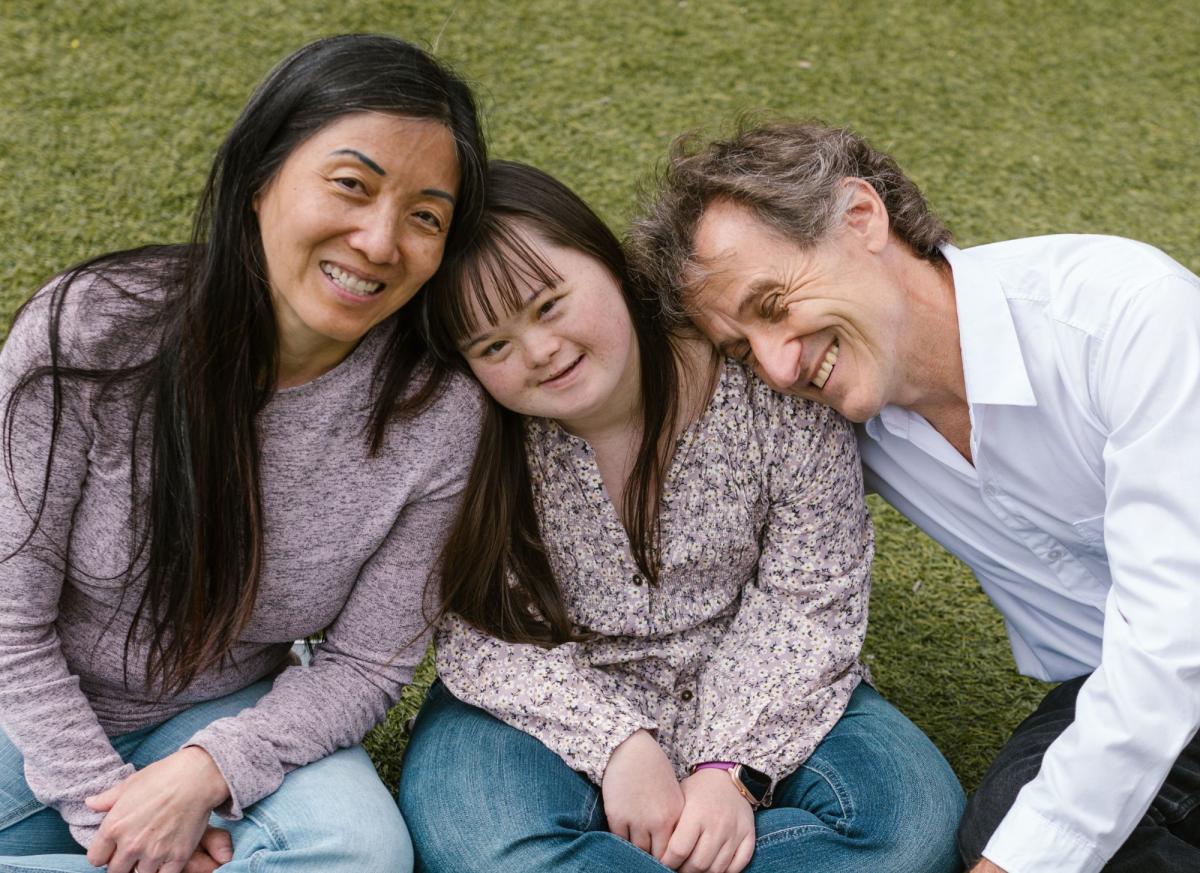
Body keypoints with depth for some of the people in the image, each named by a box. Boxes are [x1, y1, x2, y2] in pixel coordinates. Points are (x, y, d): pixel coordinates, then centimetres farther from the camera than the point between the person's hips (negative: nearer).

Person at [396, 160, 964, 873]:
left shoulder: (770, 382, -17)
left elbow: (808, 602, -12)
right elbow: (478, 634, -13)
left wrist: (734, 768, -21)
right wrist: (618, 742, -26)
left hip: (755, 704, 1)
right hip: (560, 709, -1)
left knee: (913, 815, -24)